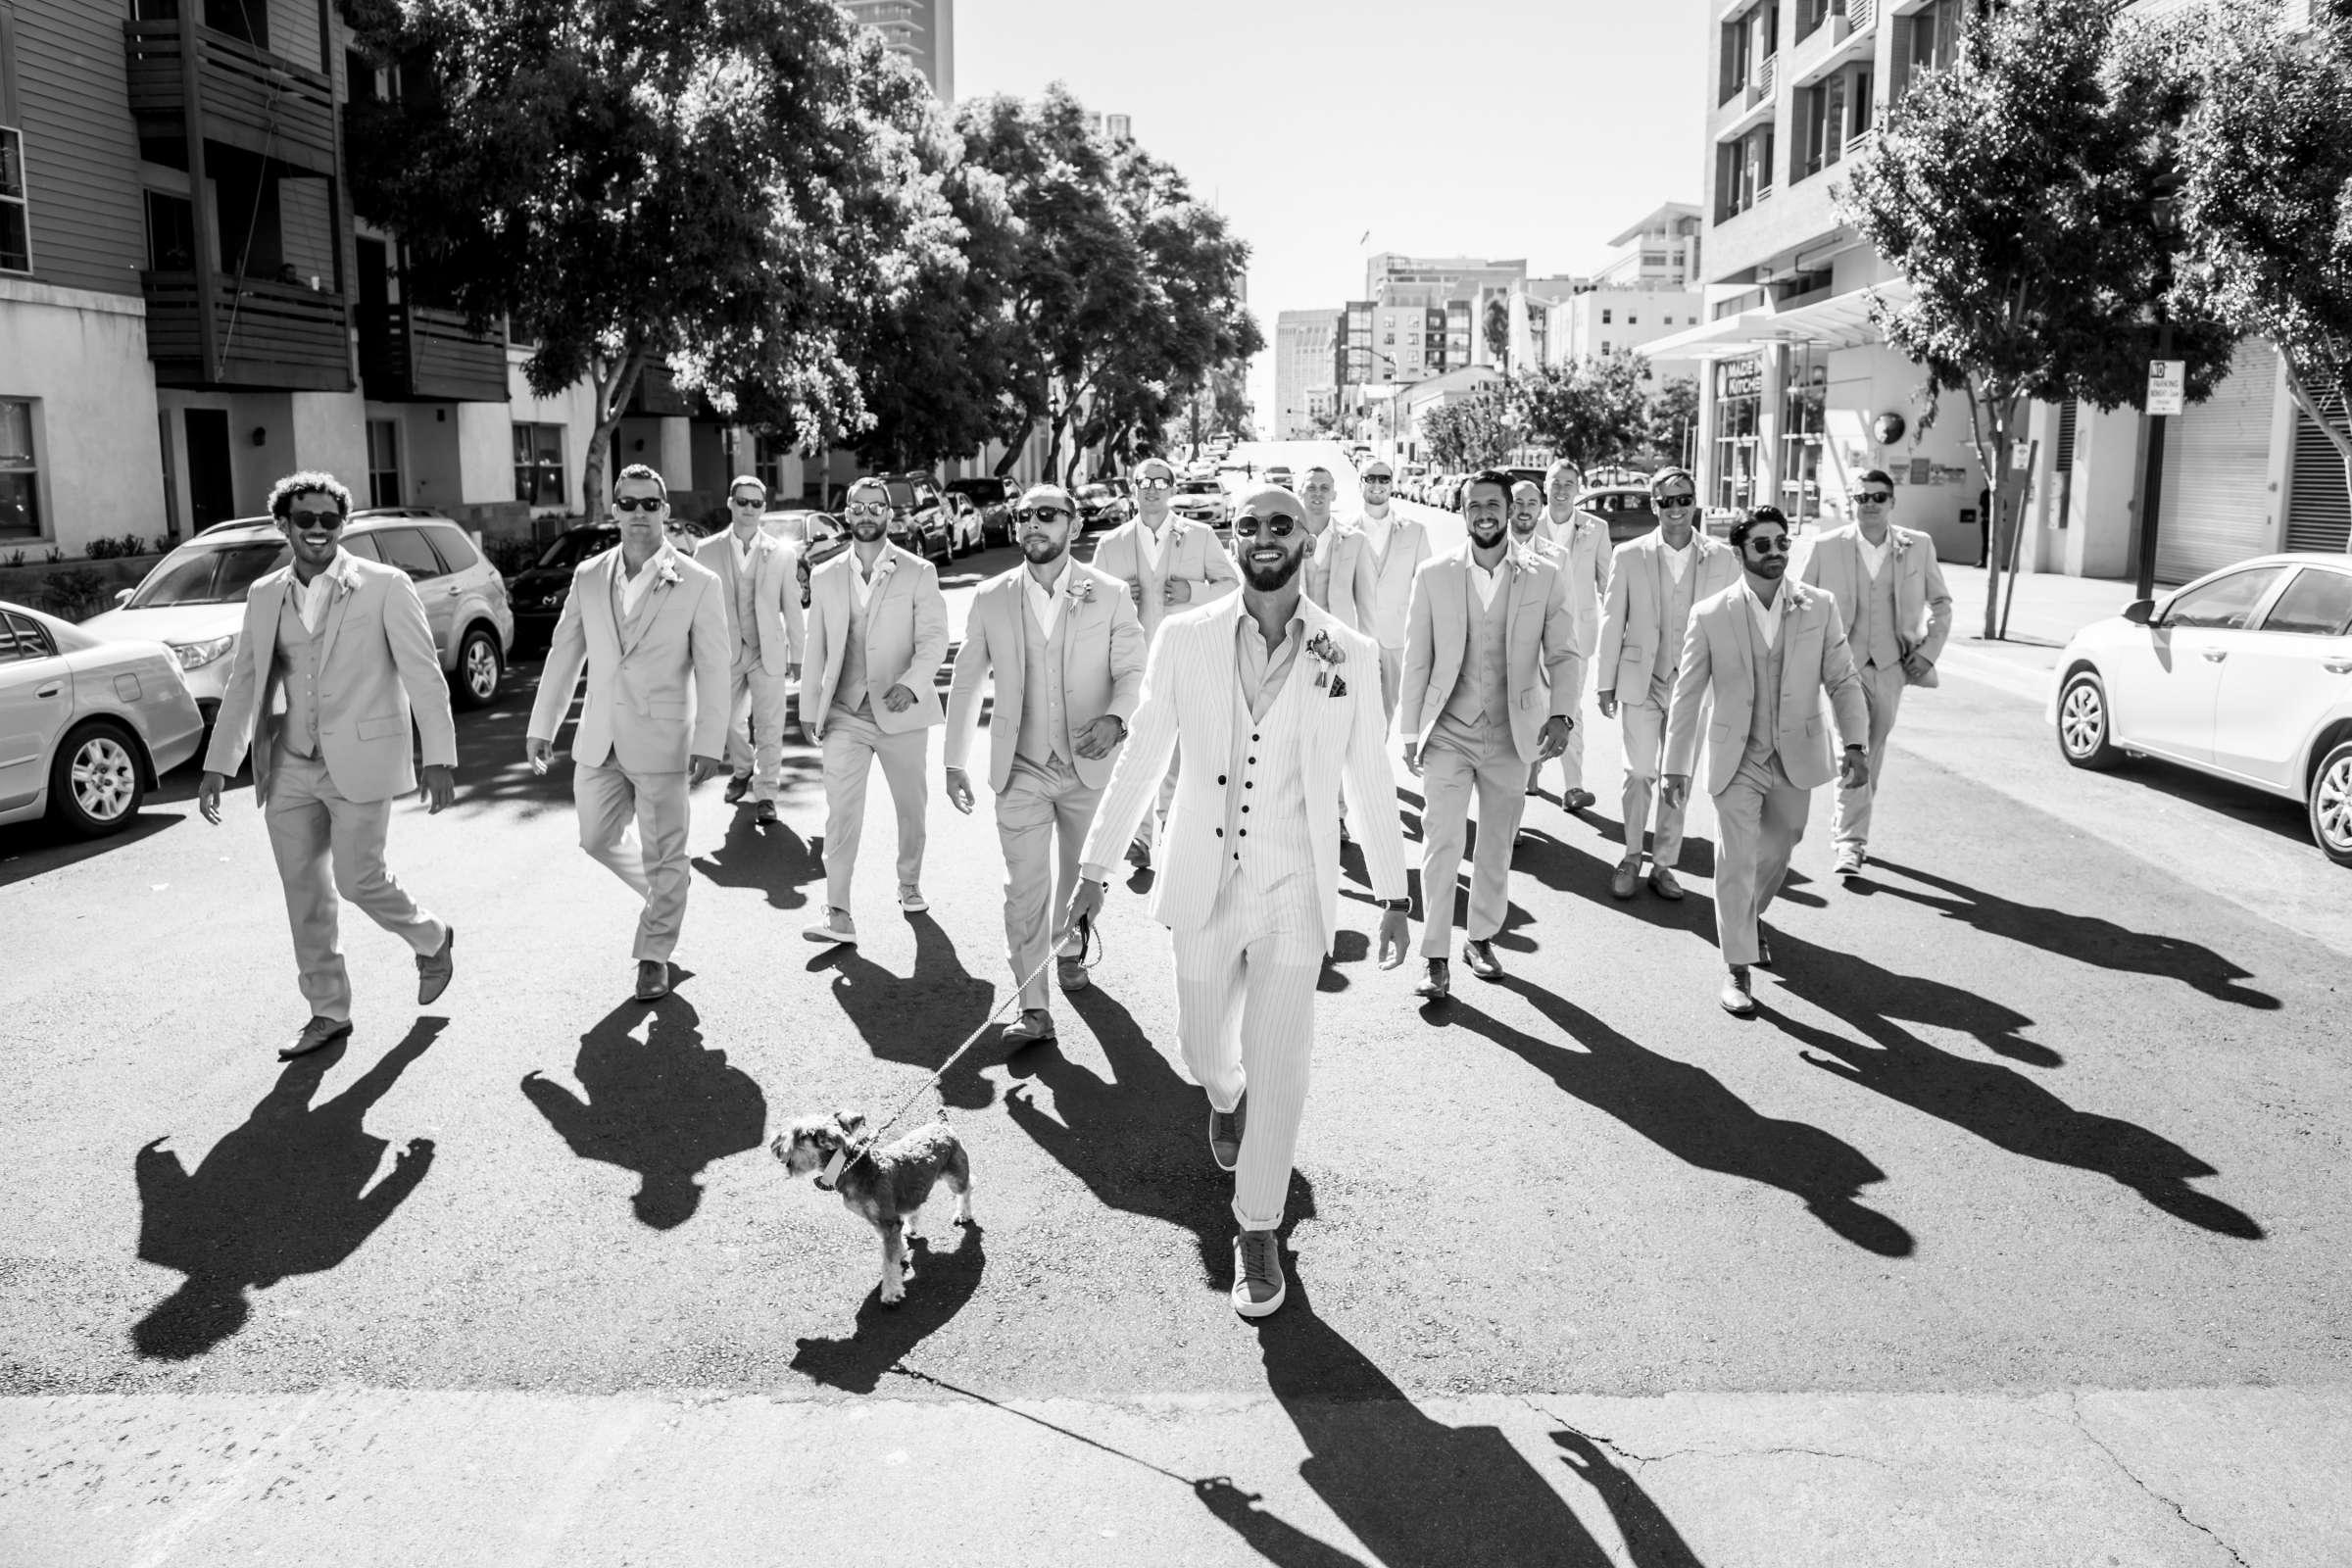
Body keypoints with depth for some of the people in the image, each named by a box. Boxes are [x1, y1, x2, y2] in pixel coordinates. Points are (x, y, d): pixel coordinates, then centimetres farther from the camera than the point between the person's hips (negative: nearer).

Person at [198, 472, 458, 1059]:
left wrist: (440, 760, -14)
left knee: (358, 879, -5)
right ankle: (327, 1013, 21)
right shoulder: (264, 596, 9)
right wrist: (218, 765, 8)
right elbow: (243, 683, 13)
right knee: (304, 892, 8)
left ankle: (432, 940, 26)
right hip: (288, 770, 5)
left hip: (359, 762, -5)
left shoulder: (385, 587, -6)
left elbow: (424, 676, -9)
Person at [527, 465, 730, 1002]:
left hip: (661, 740, -4)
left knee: (663, 855, 5)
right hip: (599, 737, 4)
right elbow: (564, 654, 9)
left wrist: (709, 744, -12)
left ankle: (654, 955, 22)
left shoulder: (698, 583, -8)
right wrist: (542, 727, 7)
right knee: (598, 840, 14)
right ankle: (664, 893, 41)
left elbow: (713, 670, -8)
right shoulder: (588, 577, 4)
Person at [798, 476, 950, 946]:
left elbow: (934, 638, -8)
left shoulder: (917, 572, 0)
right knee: (841, 811, -8)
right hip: (845, 714, 1)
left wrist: (912, 683, -25)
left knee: (912, 805, 12)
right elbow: (815, 648, 11)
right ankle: (838, 915, -9)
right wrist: (810, 709, 8)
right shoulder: (825, 576, 8)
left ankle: (910, 885, 35)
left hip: (902, 712, -1)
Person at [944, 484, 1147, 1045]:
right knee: (1024, 885, -5)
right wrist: (955, 763, 5)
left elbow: (1133, 671, -6)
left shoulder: (1109, 595, -5)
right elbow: (966, 682, 6)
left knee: (1081, 874, 18)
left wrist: (1116, 717, -28)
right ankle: (1033, 1008, 1)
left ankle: (1069, 947, 47)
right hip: (1021, 768, 0)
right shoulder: (991, 599, -1)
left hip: (1089, 765, 0)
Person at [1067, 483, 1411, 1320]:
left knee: (1277, 1064, -1)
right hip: (1204, 883, 2)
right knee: (1204, 1046, 18)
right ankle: (1226, 1100, 54)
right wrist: (1094, 865, 3)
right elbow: (1141, 758, 2)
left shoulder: (1349, 655, -5)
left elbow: (1370, 782, 2)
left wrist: (1394, 897, 4)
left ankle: (1257, 1230, 18)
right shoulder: (1184, 639, -4)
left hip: (1294, 891, -1)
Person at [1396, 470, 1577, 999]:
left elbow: (1562, 654, 1)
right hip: (1448, 731, -1)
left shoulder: (1544, 578, -1)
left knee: (1498, 845, 12)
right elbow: (1416, 658, 3)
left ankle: (1481, 939, 29)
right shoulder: (1434, 575, -1)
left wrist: (1559, 713, -15)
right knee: (1440, 843, -7)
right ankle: (1435, 959, 0)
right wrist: (1410, 732, 1)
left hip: (1512, 734, 1)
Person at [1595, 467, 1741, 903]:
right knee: (1640, 774, 3)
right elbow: (1613, 623, 2)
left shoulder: (1723, 559, 0)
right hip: (1641, 683, -1)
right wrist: (1606, 682, 2)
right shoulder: (1630, 556, -1)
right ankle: (1631, 859, 19)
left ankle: (1664, 863, 20)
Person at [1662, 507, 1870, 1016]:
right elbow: (1687, 695, -3)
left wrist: (1855, 744, -12)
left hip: (1796, 758, 3)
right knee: (1738, 860, -5)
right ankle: (1737, 967, 6)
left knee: (1777, 849, 19)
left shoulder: (1820, 608, -3)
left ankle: (1753, 916, 48)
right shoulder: (1710, 615, -7)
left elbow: (1843, 681, 0)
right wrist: (1676, 764, -3)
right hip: (1737, 760, -3)